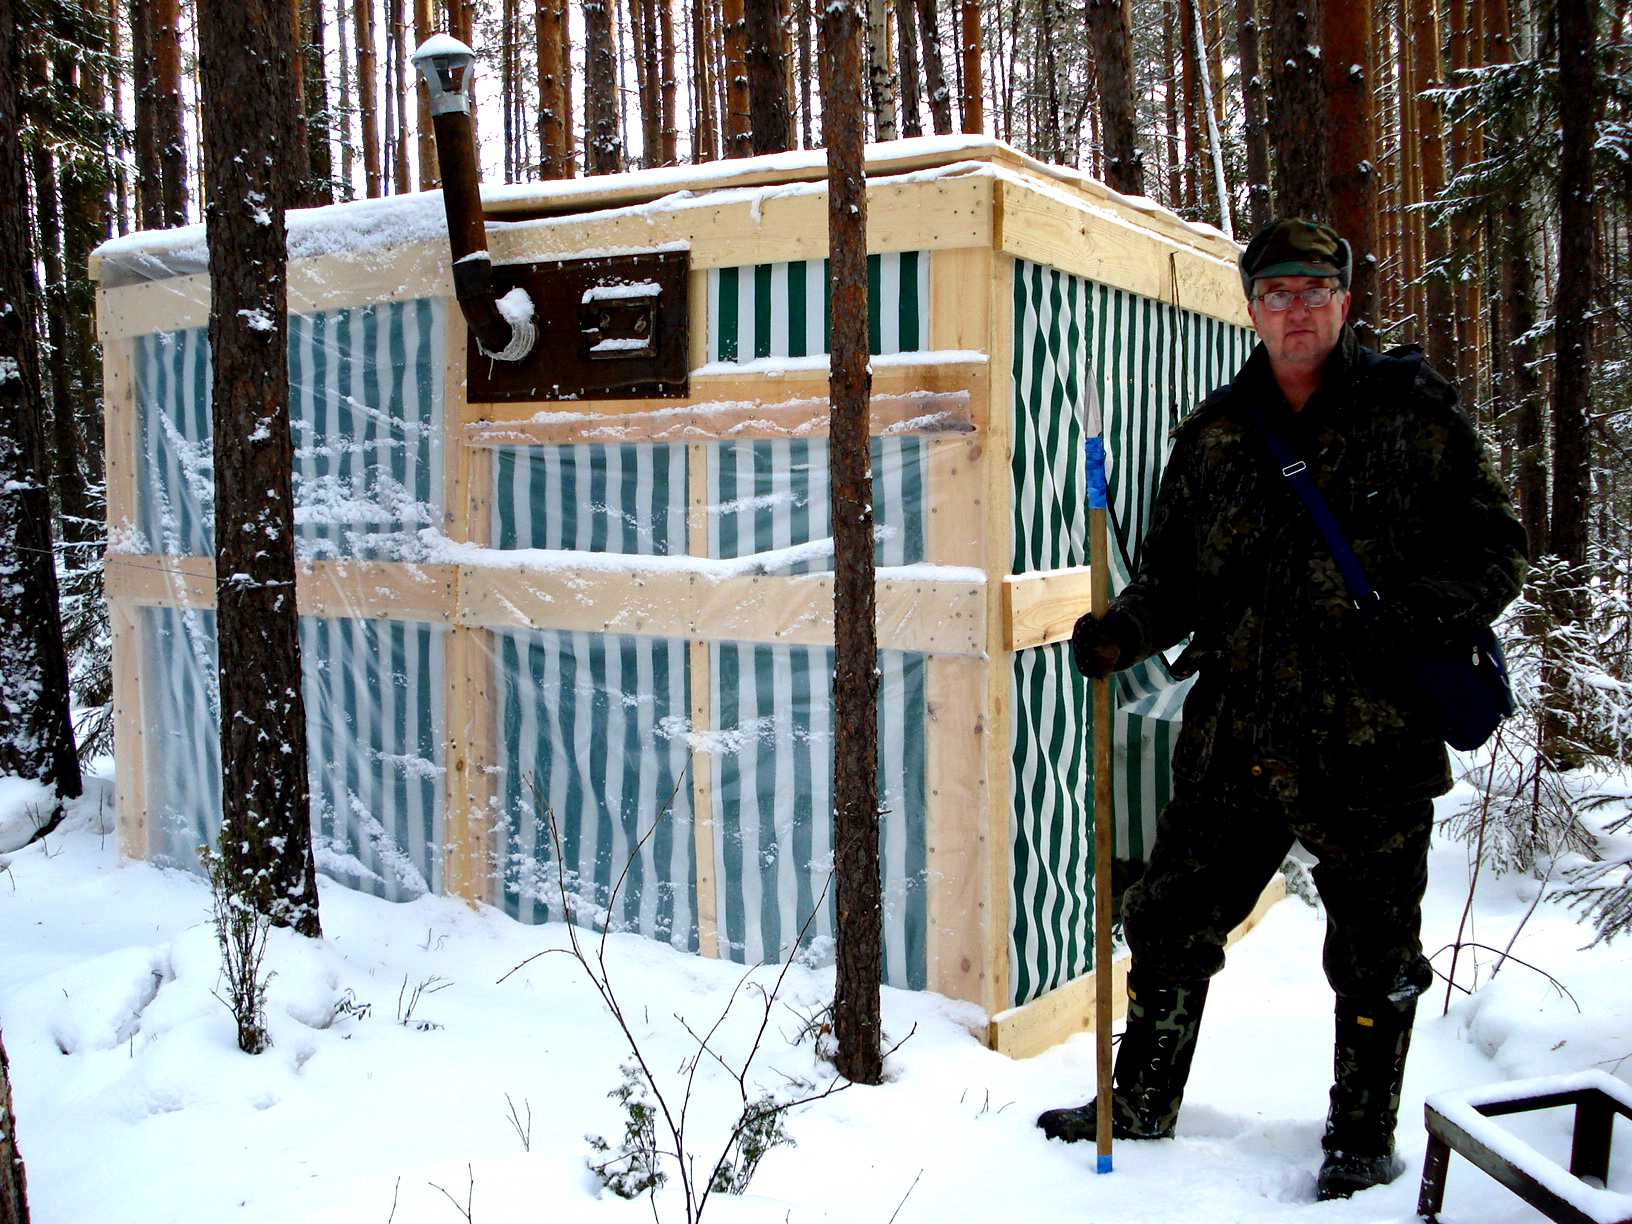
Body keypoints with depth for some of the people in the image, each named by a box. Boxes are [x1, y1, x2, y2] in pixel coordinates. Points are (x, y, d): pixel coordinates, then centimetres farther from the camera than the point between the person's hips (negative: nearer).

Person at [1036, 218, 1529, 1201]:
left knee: (1374, 954, 11)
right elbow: (1176, 573, 12)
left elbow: (1497, 551, -1)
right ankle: (1140, 1106, 31)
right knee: (1171, 921, 11)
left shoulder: (1416, 412, -2)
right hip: (1236, 735, 3)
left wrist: (1414, 621, -17)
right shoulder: (1216, 434, 8)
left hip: (1374, 737, -3)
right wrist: (1123, 633, -7)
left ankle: (1364, 1139, 33)